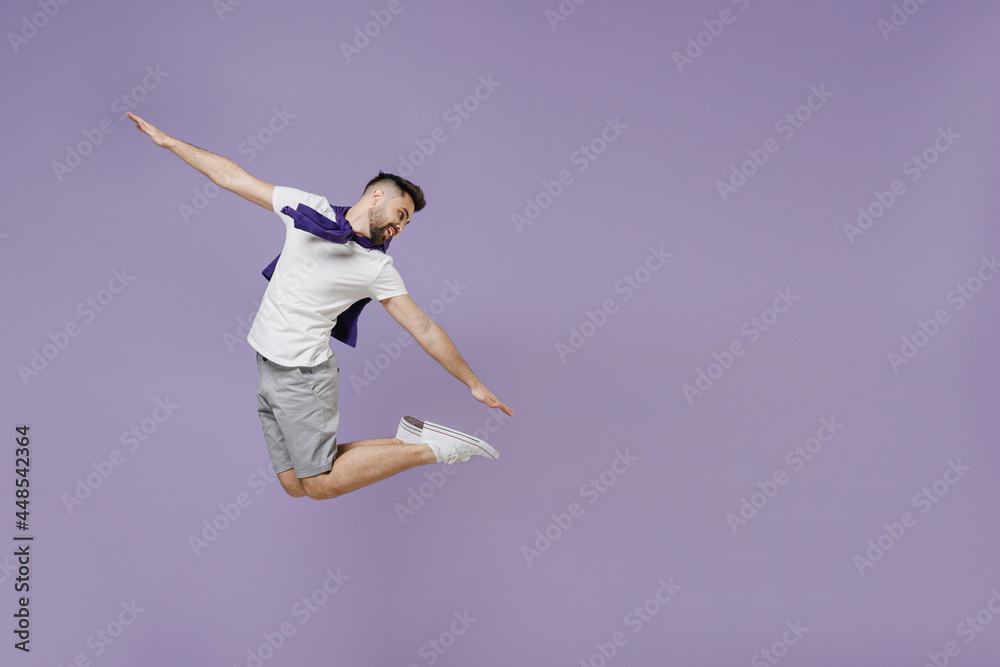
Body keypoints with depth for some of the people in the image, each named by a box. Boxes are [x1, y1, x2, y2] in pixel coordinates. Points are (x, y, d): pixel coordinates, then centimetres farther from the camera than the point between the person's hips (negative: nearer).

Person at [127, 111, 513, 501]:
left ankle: (426, 447, 2)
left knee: (320, 485, -9)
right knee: (294, 485, 4)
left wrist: (475, 384, -2)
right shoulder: (308, 209, 2)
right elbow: (230, 176, 8)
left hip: (301, 374, -4)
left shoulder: (378, 268, -4)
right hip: (266, 366, 4)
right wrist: (168, 141, 9)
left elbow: (424, 329, -2)